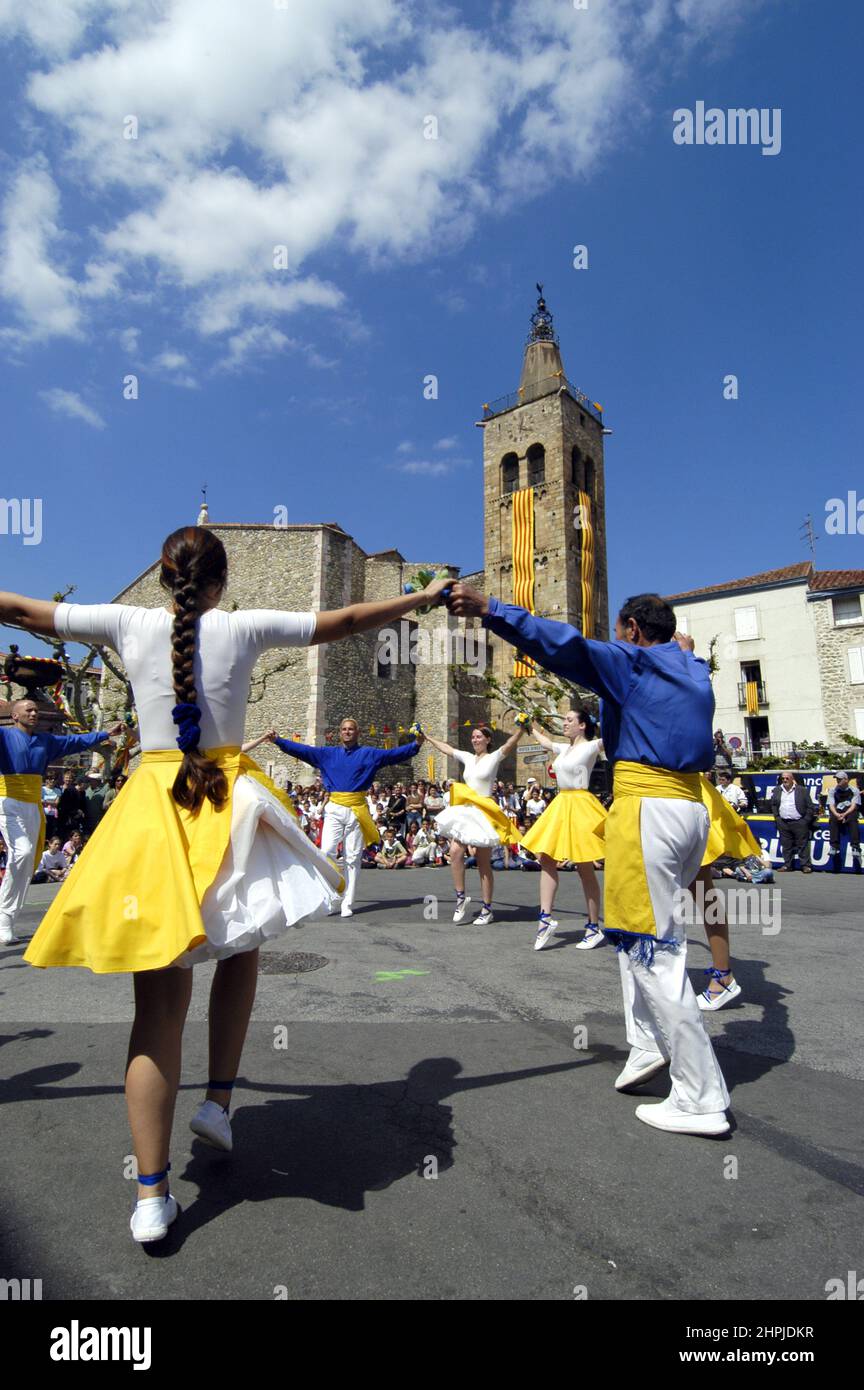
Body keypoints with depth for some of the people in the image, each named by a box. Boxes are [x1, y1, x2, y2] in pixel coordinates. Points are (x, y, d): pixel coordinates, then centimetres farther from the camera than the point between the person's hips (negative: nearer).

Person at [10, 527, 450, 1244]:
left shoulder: (129, 624, 2)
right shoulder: (244, 627, -1)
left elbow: (25, 610, 13)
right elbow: (347, 620, 6)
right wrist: (424, 597, 18)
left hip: (153, 804, 1)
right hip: (229, 802, -1)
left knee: (161, 997, 4)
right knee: (241, 949, 25)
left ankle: (152, 1193, 8)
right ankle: (219, 1100, 24)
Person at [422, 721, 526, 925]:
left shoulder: (494, 757, -2)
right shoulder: (467, 758, 14)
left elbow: (511, 743, -18)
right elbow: (445, 748, 23)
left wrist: (523, 726, -33)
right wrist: (426, 737, 28)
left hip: (484, 812, -5)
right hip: (465, 811, 5)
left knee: (484, 863, 0)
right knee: (455, 851, -14)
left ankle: (487, 909, 9)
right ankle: (460, 897, 1)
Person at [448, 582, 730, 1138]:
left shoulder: (633, 661, -3)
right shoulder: (695, 672, 19)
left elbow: (565, 644, -18)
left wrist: (489, 609, -23)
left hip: (648, 807, -9)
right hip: (691, 807, 9)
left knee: (653, 950, -4)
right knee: (638, 932, 21)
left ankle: (702, 1100, 2)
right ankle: (649, 1045, 20)